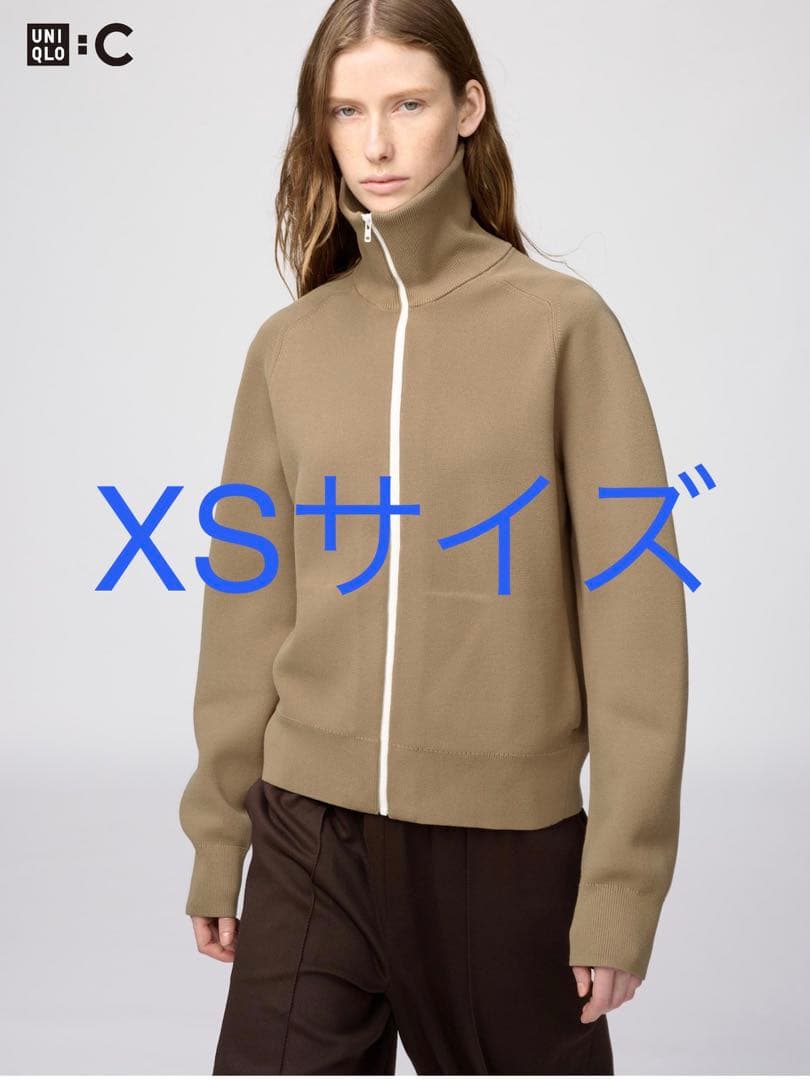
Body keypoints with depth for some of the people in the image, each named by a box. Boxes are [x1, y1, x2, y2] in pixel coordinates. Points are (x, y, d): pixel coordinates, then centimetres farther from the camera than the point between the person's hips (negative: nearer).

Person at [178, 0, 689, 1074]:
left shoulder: (562, 323, -6)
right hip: (310, 840, 3)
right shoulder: (289, 346, 4)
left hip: (509, 837, -2)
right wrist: (217, 843, 10)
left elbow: (632, 619, -7)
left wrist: (622, 882, -8)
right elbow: (250, 611, 8)